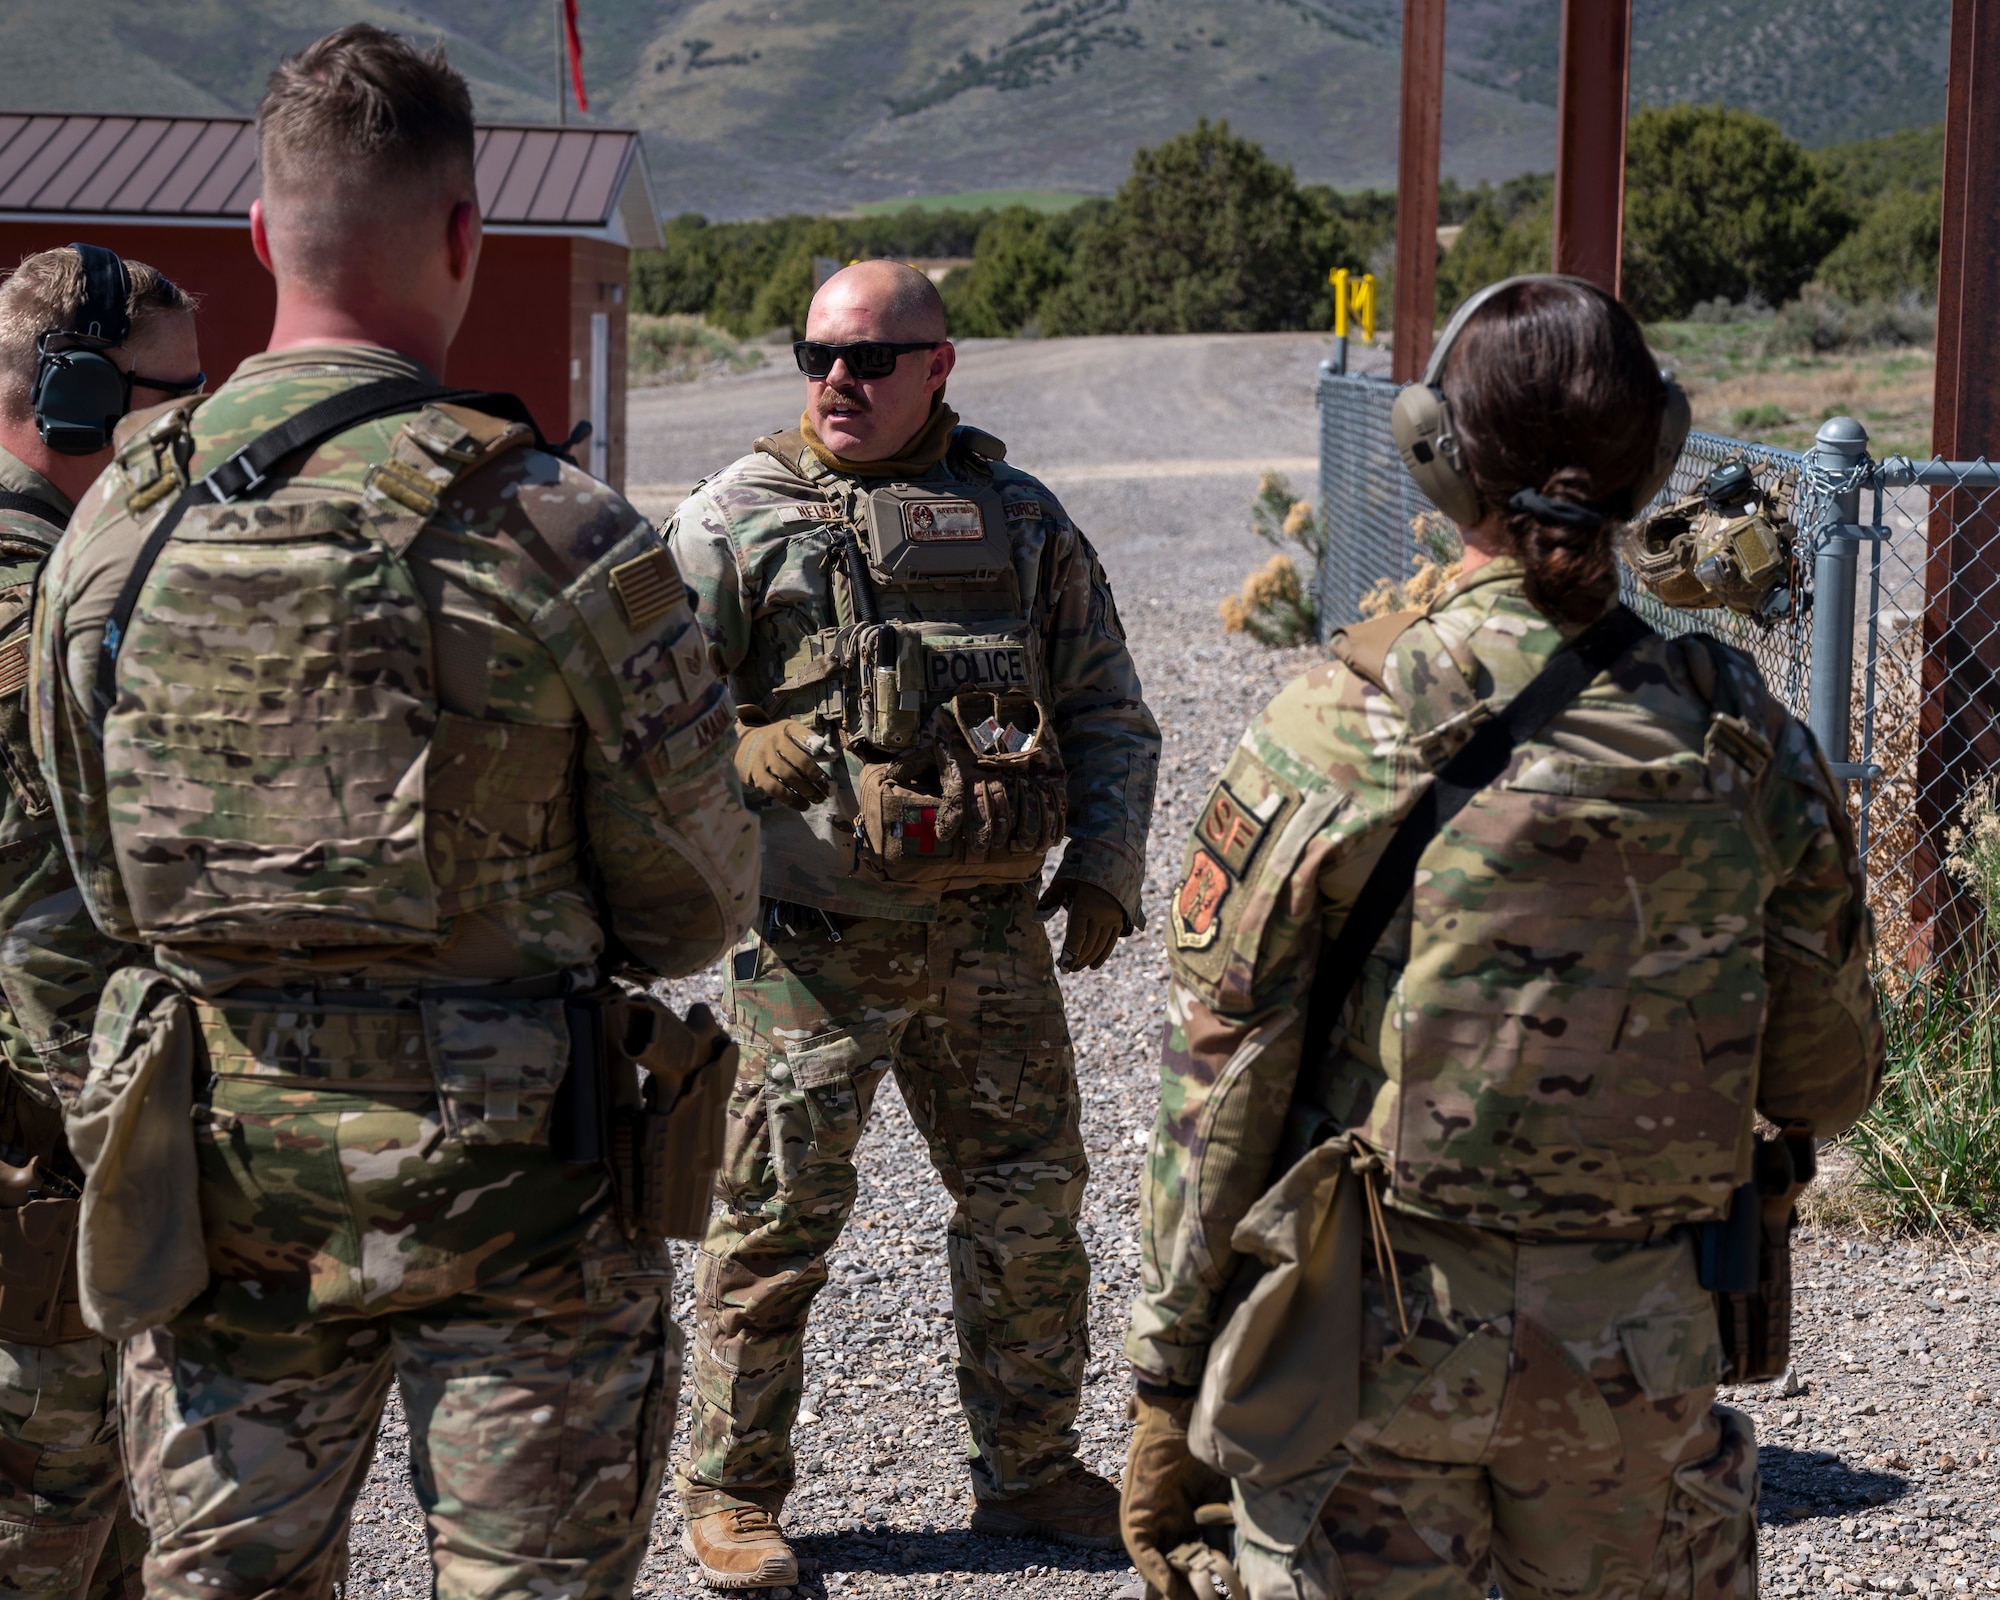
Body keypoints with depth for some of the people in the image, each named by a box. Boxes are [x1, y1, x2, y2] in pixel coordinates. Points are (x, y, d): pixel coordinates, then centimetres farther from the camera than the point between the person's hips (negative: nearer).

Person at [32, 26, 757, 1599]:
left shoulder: (110, 528, -3)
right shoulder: (560, 535, -17)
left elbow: (110, 884, 8)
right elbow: (696, 906, -8)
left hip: (220, 1166, 4)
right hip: (510, 1180, -3)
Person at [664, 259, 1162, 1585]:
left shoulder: (1021, 520, 10)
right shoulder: (739, 519, 0)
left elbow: (1108, 712, 13)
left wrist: (1106, 868, 2)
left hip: (991, 928, 3)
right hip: (813, 934, -3)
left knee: (1031, 1200, 10)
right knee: (780, 1212, 1)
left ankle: (1030, 1473, 27)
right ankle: (733, 1492, 17)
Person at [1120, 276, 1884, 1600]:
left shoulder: (1338, 729, -12)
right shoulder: (1744, 739, -4)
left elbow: (1222, 1074, -9)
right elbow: (1827, 1080, 6)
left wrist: (1168, 1390, -1)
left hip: (1374, 1338, -2)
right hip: (1641, 1346, 2)